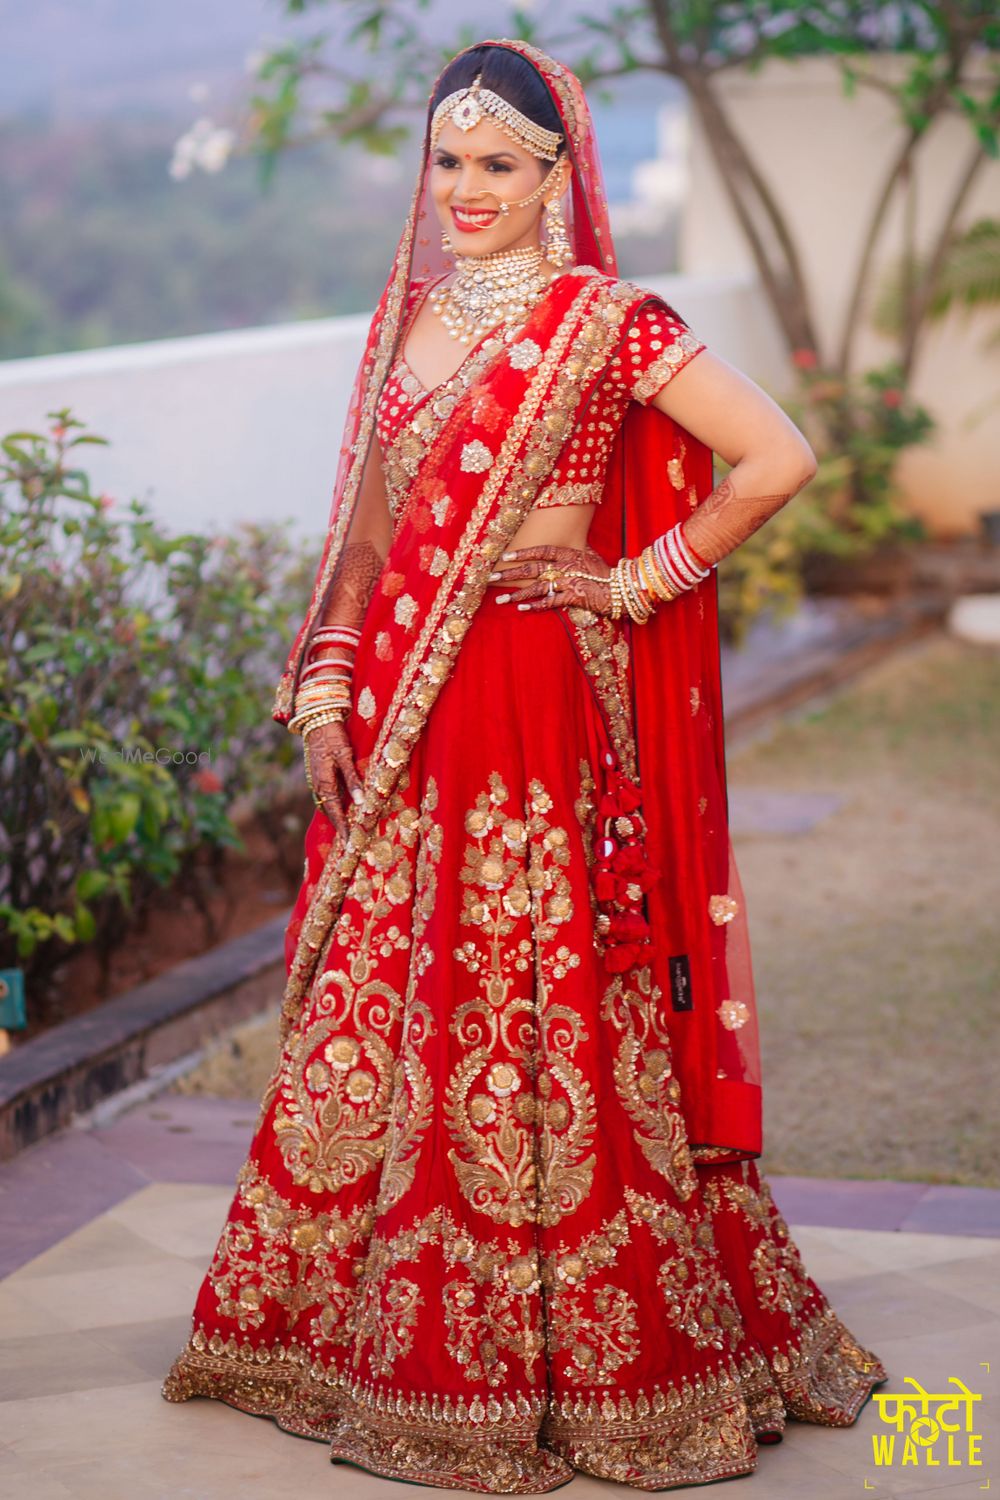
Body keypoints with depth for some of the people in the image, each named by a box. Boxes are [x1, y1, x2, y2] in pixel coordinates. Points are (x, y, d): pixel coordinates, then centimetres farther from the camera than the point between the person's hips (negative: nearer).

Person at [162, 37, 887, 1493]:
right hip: (397, 715, 6)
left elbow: (778, 458, -15)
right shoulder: (407, 317, 12)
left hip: (534, 709, -6)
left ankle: (582, 1345, 13)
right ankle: (360, 1319, 28)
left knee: (532, 1012, -1)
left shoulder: (601, 319, -8)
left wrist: (634, 585, -9)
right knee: (372, 1005, 12)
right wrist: (327, 692, 8)